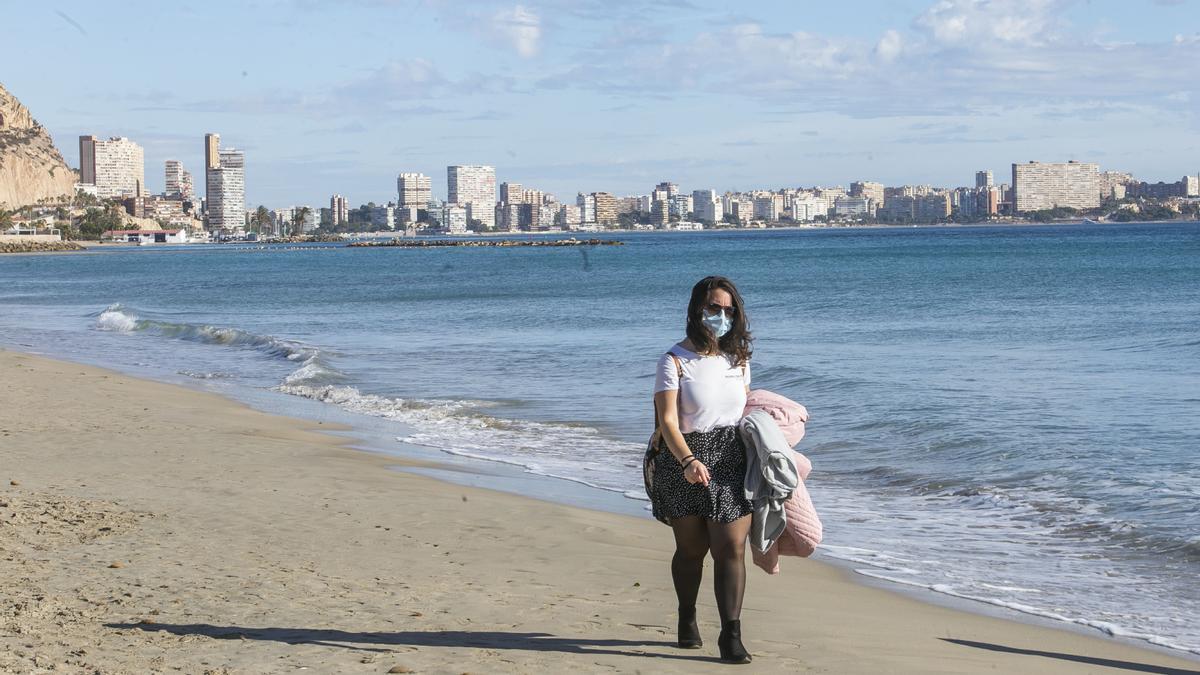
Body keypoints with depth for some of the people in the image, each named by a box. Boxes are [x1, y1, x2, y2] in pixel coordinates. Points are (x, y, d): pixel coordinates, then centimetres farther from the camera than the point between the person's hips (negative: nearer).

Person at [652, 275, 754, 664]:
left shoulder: (738, 358, 10)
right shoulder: (675, 361, -7)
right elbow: (667, 420, -16)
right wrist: (688, 461, -32)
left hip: (731, 462, 3)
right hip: (685, 462, -3)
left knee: (731, 547, -10)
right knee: (691, 547, 9)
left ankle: (731, 633, -11)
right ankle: (687, 620, 32)